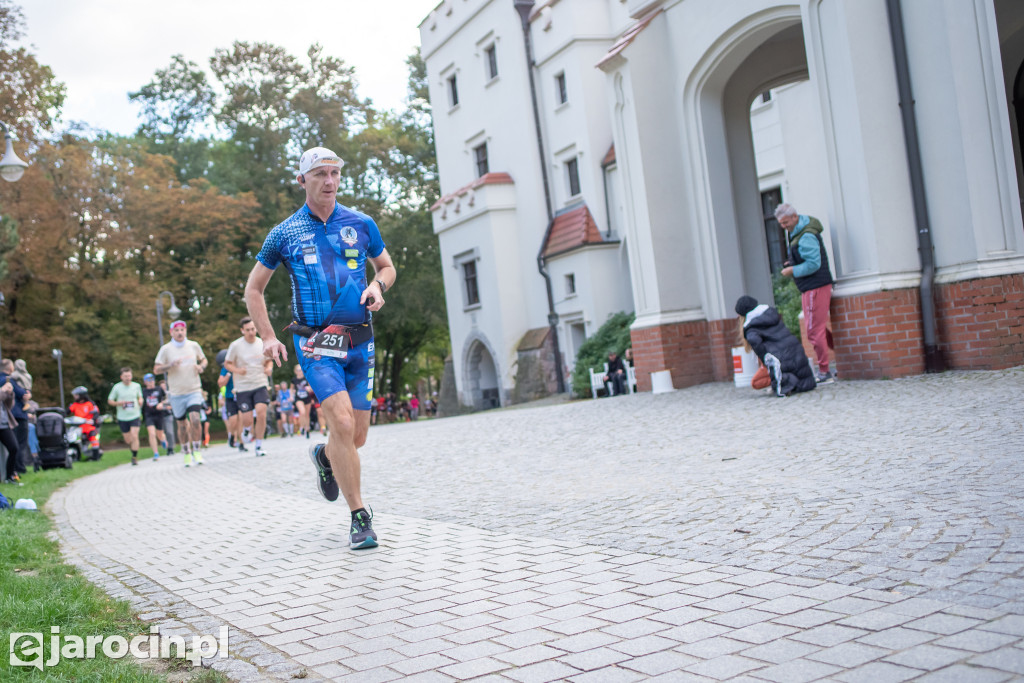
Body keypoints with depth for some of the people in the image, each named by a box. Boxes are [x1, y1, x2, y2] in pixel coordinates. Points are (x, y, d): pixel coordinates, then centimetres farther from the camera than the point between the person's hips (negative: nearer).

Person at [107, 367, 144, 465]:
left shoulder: (137, 386, 2)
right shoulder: (117, 387, -3)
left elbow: (140, 397, 19)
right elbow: (109, 401, 4)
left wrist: (140, 401, -5)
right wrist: (118, 403, -16)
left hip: (135, 416, 0)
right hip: (122, 417, 0)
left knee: (134, 436, -15)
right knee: (127, 440, 5)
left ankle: (135, 457, -5)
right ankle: (133, 446, 39)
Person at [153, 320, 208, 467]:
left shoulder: (194, 345, 5)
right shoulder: (166, 349, -1)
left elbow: (204, 360, 20)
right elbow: (156, 370, -2)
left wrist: (201, 367, -2)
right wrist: (171, 365, -19)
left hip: (194, 390, 0)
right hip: (176, 393, 0)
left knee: (195, 420, -17)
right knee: (182, 424, 7)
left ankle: (196, 451, -2)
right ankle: (187, 454, 23)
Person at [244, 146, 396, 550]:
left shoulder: (361, 224, 6)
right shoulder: (285, 233, 2)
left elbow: (387, 266, 21)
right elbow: (253, 289, 12)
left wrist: (378, 285, -2)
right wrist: (267, 337, 3)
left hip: (359, 340, 3)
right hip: (314, 341, -3)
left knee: (357, 436, 7)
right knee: (342, 423, -20)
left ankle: (324, 456, 44)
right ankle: (359, 517, -8)